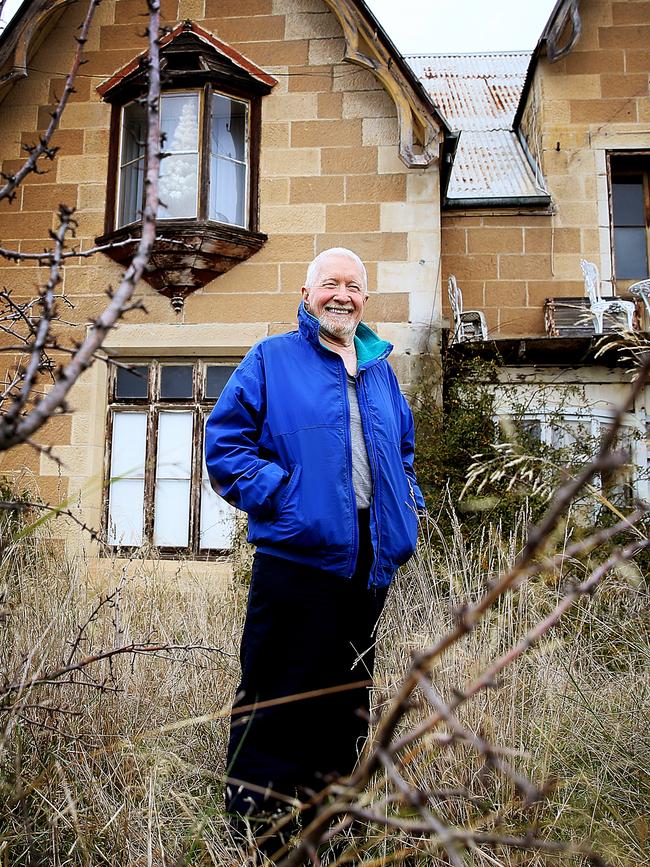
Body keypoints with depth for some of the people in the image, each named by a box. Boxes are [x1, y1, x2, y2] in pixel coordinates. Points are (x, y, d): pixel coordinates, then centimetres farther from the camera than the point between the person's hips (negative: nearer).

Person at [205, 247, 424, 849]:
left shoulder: (380, 368, 18)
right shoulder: (272, 359, 2)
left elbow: (403, 449, 27)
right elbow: (225, 441, -5)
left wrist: (408, 502, 10)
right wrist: (277, 495, -14)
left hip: (370, 559, 6)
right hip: (299, 553, -5)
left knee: (348, 694, 16)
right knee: (280, 692, 1)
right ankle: (253, 815, 19)